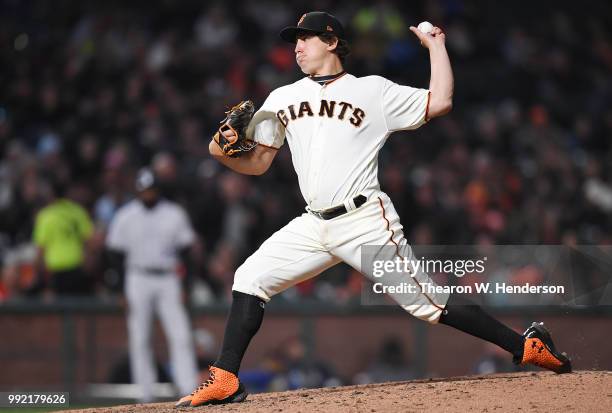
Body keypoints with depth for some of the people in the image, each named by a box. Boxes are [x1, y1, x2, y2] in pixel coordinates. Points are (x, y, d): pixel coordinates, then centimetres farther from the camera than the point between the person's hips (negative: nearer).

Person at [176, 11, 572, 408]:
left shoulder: (374, 91, 4)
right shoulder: (281, 99, 16)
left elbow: (439, 102, -4)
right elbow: (257, 162, 14)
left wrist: (436, 45, 2)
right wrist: (223, 154, -5)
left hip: (366, 223, -5)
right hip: (314, 226, 5)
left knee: (429, 303, -6)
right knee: (251, 279, -8)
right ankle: (226, 381, -5)